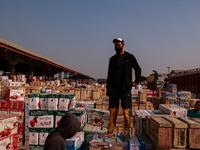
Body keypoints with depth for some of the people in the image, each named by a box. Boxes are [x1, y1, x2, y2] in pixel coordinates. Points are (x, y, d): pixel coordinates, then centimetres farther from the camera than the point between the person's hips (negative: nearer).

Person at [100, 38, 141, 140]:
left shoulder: (130, 57, 3)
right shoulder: (112, 59, 11)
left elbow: (138, 69, 11)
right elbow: (109, 75, 14)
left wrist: (136, 81, 0)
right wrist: (108, 89, 11)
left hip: (125, 89, -3)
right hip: (114, 89, 3)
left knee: (126, 112, 1)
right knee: (112, 111, 4)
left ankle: (127, 132, 14)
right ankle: (110, 132, 13)